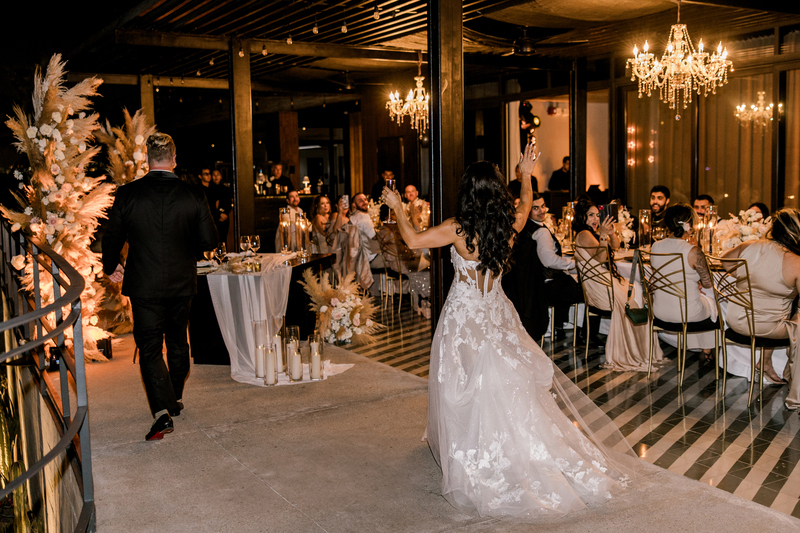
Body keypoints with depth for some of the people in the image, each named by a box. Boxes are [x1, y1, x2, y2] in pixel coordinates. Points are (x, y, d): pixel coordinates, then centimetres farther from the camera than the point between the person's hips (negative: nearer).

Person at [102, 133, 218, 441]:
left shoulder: (127, 195, -8)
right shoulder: (193, 195, -7)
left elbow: (112, 239, 1)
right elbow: (209, 241, -4)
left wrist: (111, 268, 20)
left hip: (144, 286, -2)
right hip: (181, 283, 2)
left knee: (149, 349, 3)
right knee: (177, 340, 21)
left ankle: (162, 411, -11)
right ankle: (176, 398, 36)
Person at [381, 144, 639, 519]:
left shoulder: (458, 228, -19)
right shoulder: (509, 225, -6)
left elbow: (413, 240, -14)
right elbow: (525, 207, 17)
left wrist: (397, 208, 1)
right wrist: (526, 176, 31)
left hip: (464, 314, -4)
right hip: (497, 313, 4)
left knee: (468, 389, 8)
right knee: (507, 384, 13)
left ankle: (472, 467, 21)